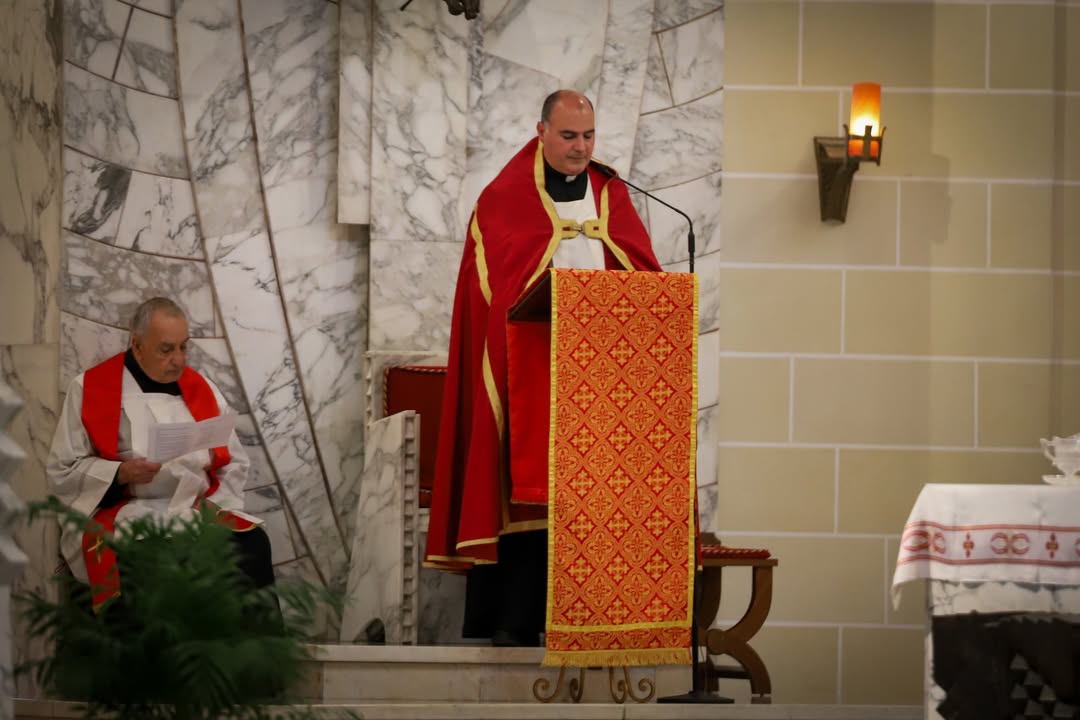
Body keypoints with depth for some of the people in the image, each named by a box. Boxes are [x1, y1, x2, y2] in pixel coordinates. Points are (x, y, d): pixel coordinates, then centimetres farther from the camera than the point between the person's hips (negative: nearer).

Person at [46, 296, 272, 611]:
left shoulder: (202, 390, 15)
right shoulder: (91, 389, 2)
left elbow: (235, 464, 18)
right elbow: (62, 472, 0)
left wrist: (214, 504, -2)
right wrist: (121, 474, -16)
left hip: (197, 512, 4)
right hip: (124, 513, -4)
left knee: (252, 542, -28)